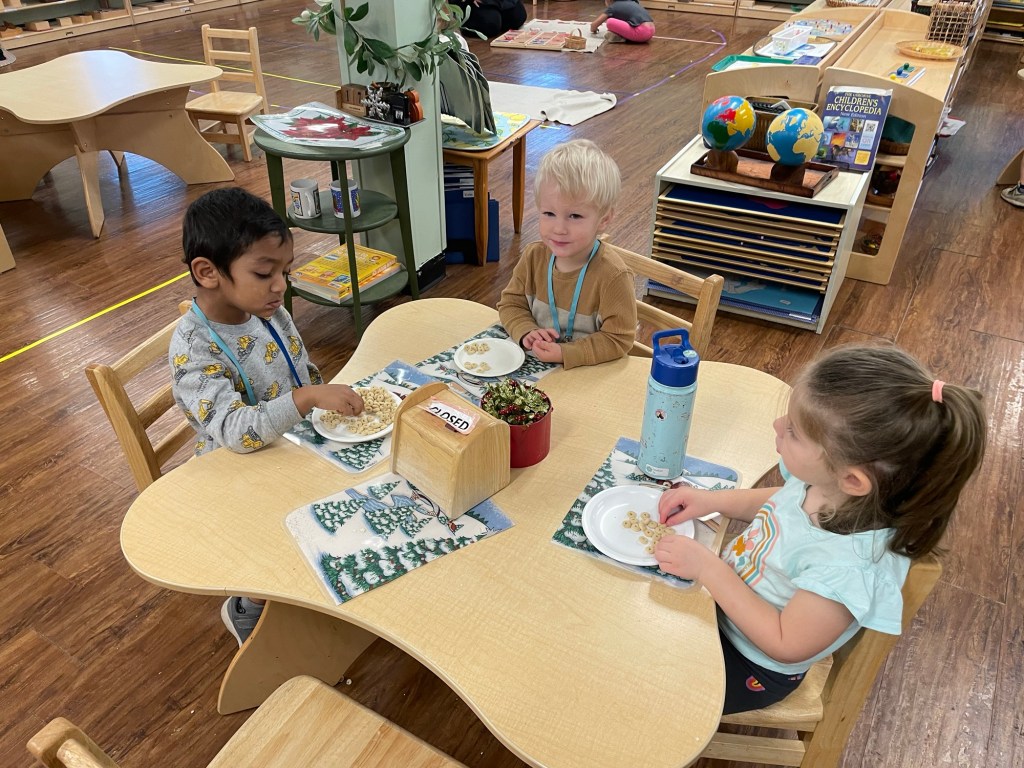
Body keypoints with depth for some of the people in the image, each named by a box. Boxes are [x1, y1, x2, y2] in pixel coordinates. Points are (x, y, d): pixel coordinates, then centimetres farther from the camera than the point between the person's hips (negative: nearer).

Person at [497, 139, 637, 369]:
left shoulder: (613, 275, -19)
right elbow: (511, 303, 7)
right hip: (534, 365, 4)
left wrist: (565, 353, -25)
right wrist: (527, 332, -14)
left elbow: (618, 339, -16)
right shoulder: (534, 256, -5)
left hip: (588, 371, -4)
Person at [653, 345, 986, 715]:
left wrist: (708, 567, -28)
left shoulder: (850, 565, -39)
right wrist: (713, 500, -8)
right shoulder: (822, 481, -19)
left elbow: (786, 645, -26)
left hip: (751, 668, -6)